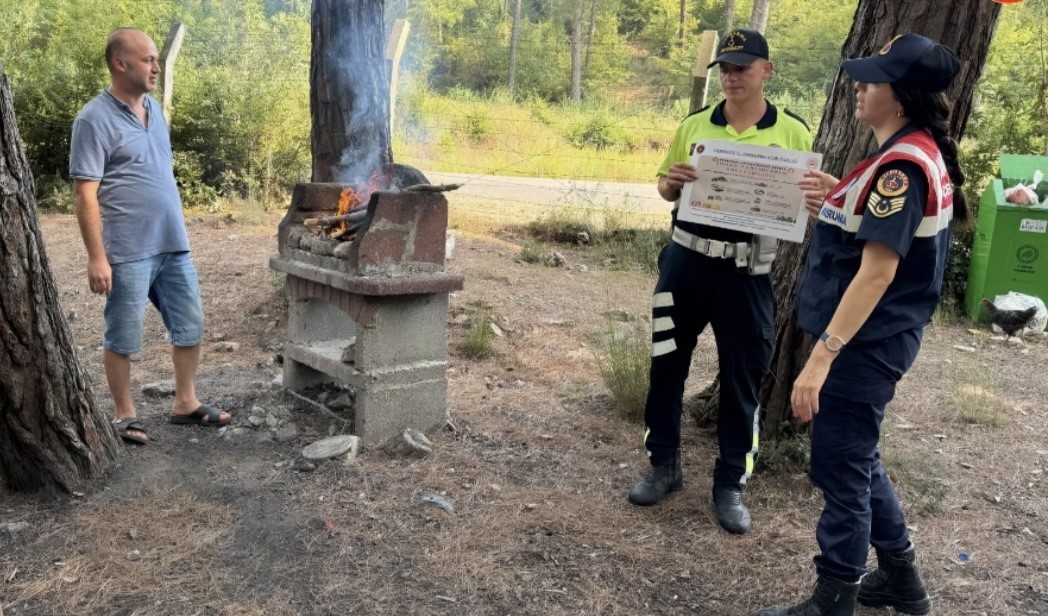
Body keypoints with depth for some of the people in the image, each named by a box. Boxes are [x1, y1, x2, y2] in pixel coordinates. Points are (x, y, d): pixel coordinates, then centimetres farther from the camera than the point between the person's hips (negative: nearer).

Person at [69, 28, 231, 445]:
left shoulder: (153, 109, 11)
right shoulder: (95, 120, -12)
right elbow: (86, 194, -15)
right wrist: (97, 256, -18)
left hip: (174, 245, 7)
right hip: (128, 251, -7)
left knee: (190, 326, 12)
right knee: (123, 338, 6)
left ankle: (185, 403, 27)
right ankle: (125, 414, 21)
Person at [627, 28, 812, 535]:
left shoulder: (793, 133, -1)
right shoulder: (693, 126, 6)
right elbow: (665, 188, 13)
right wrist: (671, 182, -10)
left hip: (746, 271, -2)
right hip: (686, 259, 3)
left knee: (741, 379, 5)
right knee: (667, 365, 9)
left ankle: (730, 484, 21)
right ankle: (664, 465, 27)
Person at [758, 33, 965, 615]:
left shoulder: (903, 164, -20)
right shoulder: (918, 155, 11)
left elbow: (877, 272, -26)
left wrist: (821, 356, -28)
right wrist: (840, 202, 5)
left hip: (864, 343, -10)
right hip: (871, 338, 10)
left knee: (841, 470, 1)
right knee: (857, 458, 22)